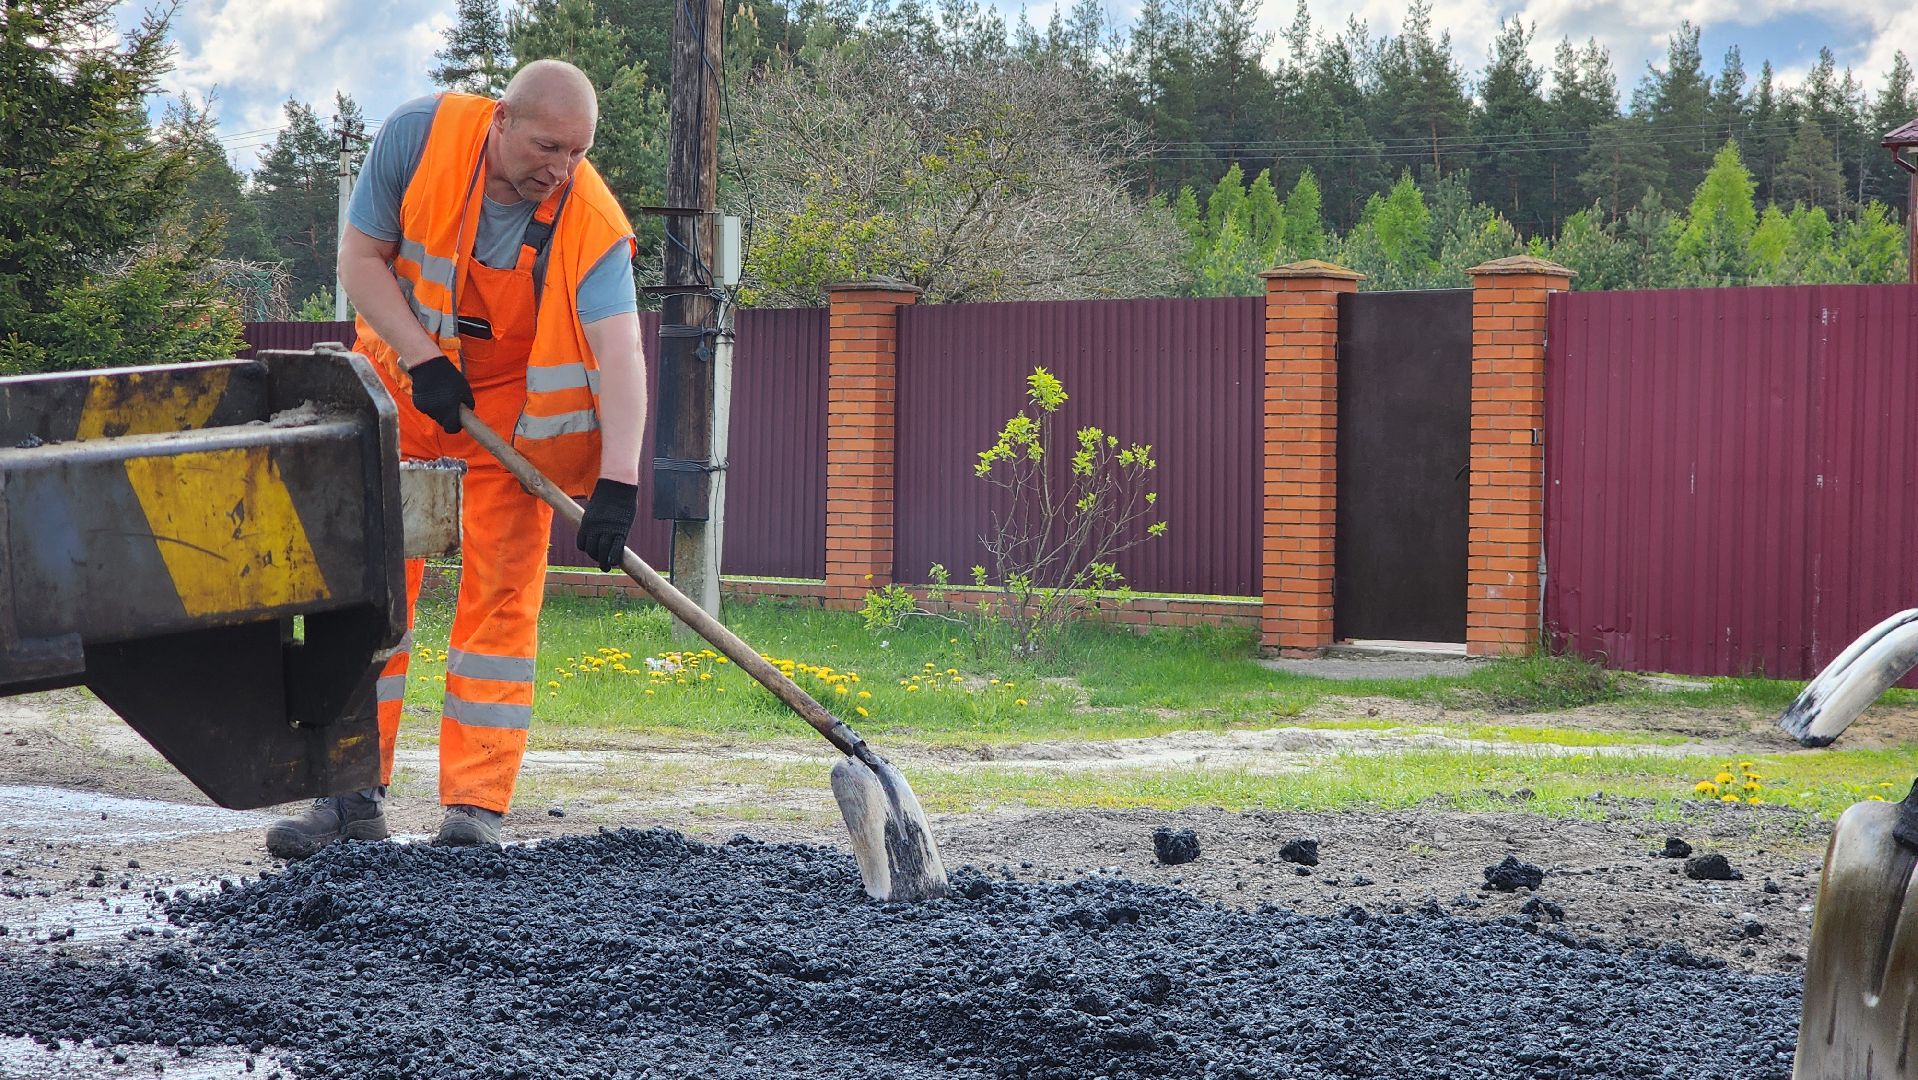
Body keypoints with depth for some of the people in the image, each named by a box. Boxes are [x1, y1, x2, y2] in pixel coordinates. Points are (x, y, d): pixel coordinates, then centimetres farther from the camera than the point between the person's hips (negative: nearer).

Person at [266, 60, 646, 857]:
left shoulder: (593, 223, -25)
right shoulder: (420, 135, -20)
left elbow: (619, 348, -37)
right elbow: (360, 257, -12)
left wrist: (618, 478, -50)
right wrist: (423, 357, -24)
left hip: (509, 404, -2)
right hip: (401, 381, 2)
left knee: (501, 594, -8)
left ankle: (475, 808, -5)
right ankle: (353, 798, 6)